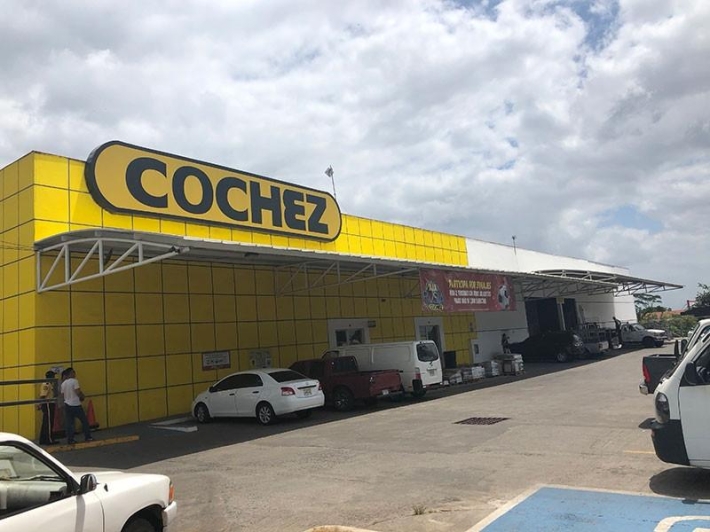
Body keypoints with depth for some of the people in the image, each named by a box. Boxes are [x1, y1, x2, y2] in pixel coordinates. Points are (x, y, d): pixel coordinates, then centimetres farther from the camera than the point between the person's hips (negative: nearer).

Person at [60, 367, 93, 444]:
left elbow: (63, 394, 11)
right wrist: (83, 397, 0)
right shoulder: (74, 381, -12)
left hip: (67, 405, 6)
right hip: (76, 405, -6)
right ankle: (87, 437, 7)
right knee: (84, 421, 5)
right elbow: (78, 392, -18)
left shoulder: (63, 384, 7)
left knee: (69, 423, 6)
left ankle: (70, 440, 5)